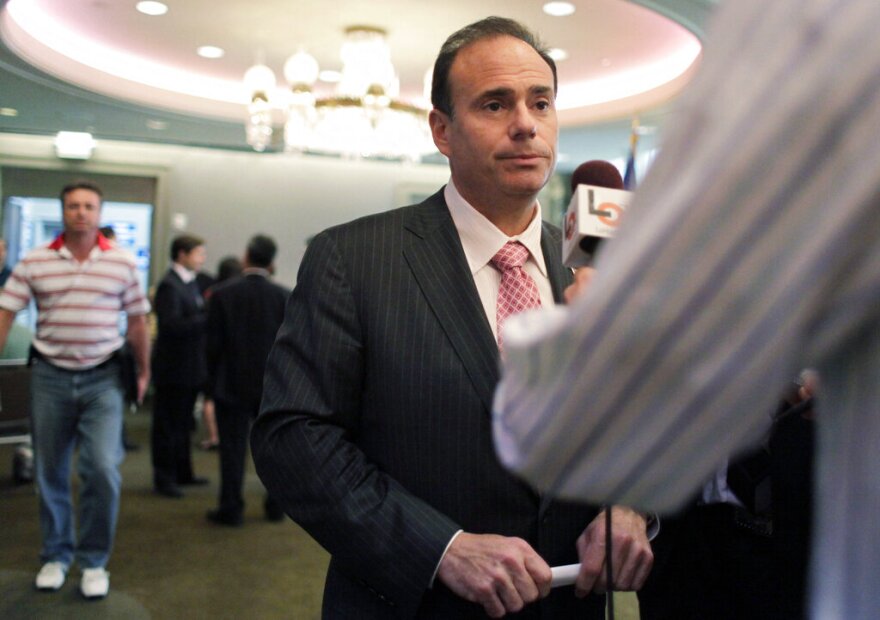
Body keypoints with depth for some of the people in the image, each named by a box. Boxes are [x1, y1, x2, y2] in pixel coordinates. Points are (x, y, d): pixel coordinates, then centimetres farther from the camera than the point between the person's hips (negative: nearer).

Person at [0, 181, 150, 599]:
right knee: (50, 472, 11)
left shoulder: (122, 264, 1)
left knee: (103, 469, -10)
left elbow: (137, 321, 6)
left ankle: (94, 561, 9)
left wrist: (144, 372, 9)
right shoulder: (34, 263, 1)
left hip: (102, 378, -1)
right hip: (50, 376, 1)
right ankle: (56, 556, 29)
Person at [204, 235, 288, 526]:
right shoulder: (284, 296, -5)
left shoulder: (222, 293, -8)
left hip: (232, 384, -1)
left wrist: (212, 380, 6)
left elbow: (213, 343, -6)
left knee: (233, 448, 6)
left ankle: (231, 509, 10)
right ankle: (276, 505, 22)